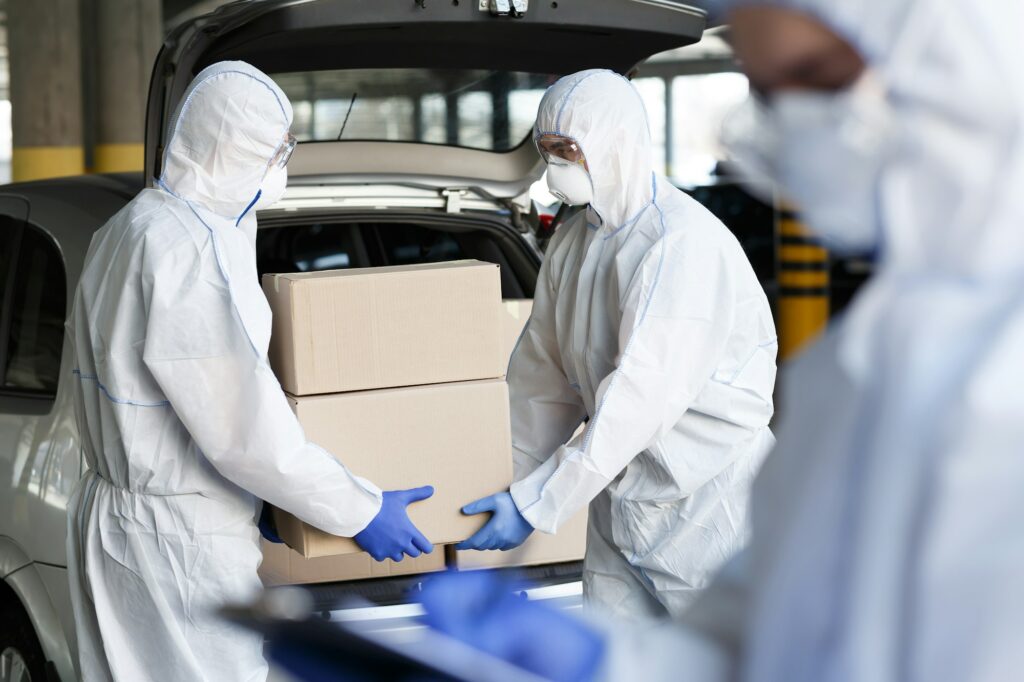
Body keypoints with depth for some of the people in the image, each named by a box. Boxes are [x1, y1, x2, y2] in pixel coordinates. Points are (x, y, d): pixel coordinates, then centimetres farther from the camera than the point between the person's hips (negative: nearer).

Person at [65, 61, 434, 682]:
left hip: (111, 509, 10)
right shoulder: (189, 250, -21)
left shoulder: (125, 230, 12)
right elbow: (245, 430, -22)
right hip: (181, 542, -10)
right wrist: (361, 511, -12)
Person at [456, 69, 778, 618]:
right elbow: (541, 373, 12)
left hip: (707, 500, -8)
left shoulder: (685, 243, -21)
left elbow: (641, 394, -28)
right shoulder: (572, 242, 7)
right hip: (620, 501, 8)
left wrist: (535, 504, -27)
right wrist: (504, 480, 5)